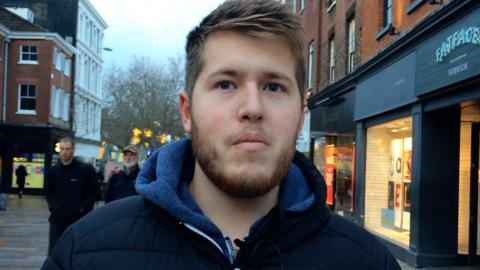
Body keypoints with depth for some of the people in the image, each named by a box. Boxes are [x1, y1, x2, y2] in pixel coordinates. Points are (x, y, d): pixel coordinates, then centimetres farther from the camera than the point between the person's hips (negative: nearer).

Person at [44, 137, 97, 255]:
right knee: (53, 251, 5)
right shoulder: (53, 171, 8)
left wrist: (83, 208, -10)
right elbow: (48, 192, 18)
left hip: (79, 218, -3)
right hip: (57, 218, 3)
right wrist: (52, 206, 3)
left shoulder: (85, 169, -3)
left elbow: (92, 192, -1)